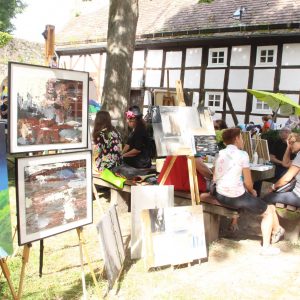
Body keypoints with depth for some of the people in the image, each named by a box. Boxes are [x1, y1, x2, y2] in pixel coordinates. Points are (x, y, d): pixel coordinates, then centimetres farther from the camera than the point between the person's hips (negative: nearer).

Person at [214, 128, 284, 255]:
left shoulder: (220, 154, 6)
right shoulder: (242, 154, -12)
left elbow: (215, 178, 10)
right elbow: (248, 182, -9)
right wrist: (252, 191, 13)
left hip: (220, 196, 7)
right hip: (237, 197, -7)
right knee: (269, 211, 15)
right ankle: (266, 247, 19)